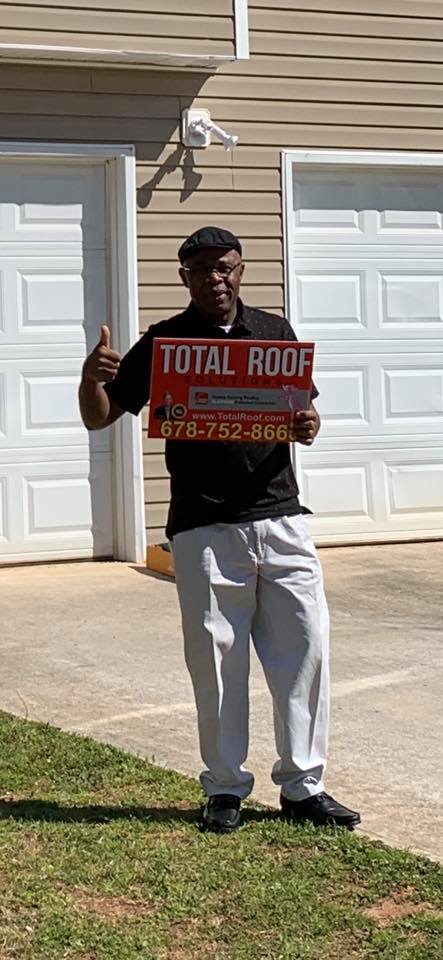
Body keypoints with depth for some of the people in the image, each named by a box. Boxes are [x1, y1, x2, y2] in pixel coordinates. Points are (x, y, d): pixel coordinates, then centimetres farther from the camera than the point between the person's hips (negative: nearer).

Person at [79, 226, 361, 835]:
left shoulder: (274, 332, 10)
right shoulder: (163, 343, 4)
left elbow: (307, 414, 16)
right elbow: (99, 418, 5)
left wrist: (307, 428, -9)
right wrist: (91, 379, -17)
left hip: (281, 519, 2)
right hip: (205, 530, -2)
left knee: (307, 647, 2)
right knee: (216, 658, 3)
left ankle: (304, 786, 14)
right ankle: (226, 788, 18)